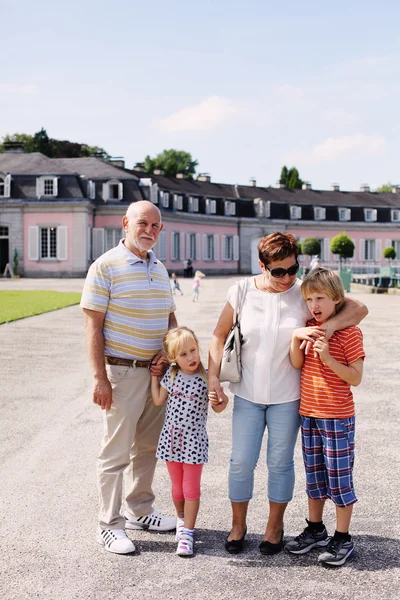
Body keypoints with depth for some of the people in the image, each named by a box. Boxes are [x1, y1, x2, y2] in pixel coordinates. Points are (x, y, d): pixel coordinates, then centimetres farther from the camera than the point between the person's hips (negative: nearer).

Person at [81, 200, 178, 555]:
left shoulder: (160, 270, 11)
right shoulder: (106, 267, -10)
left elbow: (171, 319, 19)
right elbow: (93, 327, -13)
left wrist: (167, 353, 1)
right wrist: (100, 378, -18)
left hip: (156, 372, 7)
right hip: (122, 372, -7)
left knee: (148, 446, 16)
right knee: (117, 452, 1)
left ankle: (140, 511, 32)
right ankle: (109, 525, 13)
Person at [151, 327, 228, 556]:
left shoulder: (206, 378, -10)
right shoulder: (171, 375, -1)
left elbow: (218, 408, -3)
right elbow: (159, 400, 8)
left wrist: (222, 401, -24)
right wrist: (154, 376, 8)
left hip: (194, 441, -3)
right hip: (171, 438, 3)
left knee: (191, 489, 1)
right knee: (177, 487, 15)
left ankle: (187, 533, 9)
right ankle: (182, 520, 38)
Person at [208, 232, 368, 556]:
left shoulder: (304, 293, -9)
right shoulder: (242, 292, -6)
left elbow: (358, 308, -8)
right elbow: (220, 336, 1)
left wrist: (330, 325, -26)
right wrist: (213, 375, -8)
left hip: (287, 396, -1)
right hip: (248, 394, 1)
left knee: (280, 463, 9)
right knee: (241, 461, 4)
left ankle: (275, 526, 29)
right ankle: (238, 525, 25)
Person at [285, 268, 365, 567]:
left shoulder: (349, 332, -12)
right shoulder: (309, 329, 7)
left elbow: (356, 377, -14)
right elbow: (296, 364, -2)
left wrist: (327, 357, -24)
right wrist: (296, 338, -17)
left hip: (337, 417, -6)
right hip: (309, 414, 6)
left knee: (339, 477, 2)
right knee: (314, 475, 17)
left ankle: (342, 539, 15)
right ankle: (315, 530, 32)